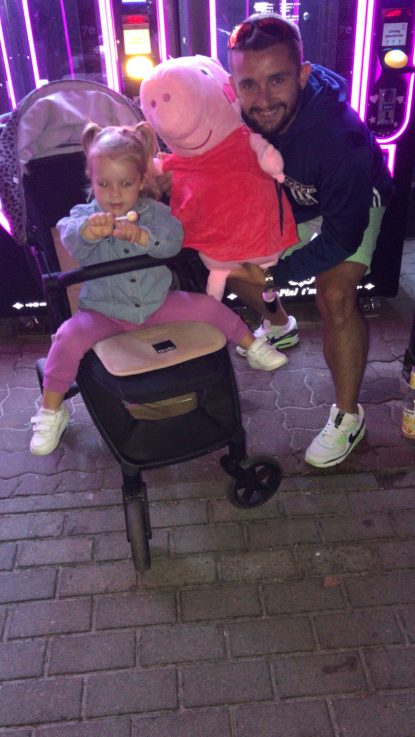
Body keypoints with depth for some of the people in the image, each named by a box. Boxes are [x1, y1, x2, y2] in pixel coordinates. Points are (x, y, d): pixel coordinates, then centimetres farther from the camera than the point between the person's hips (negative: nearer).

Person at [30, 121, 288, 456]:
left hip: (157, 303, 2)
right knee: (68, 338, -26)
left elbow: (173, 240, -25)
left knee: (208, 306, -6)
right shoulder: (85, 214, -9)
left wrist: (141, 235, -46)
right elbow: (71, 238, -33)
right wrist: (89, 229, -58)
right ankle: (51, 411, -4)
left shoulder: (154, 212, -4)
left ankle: (254, 346, 23)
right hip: (105, 312, -2)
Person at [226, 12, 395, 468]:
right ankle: (278, 325, 31)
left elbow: (342, 237, -31)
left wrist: (274, 274, -33)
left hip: (352, 204, -5)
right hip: (282, 201, 6)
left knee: (335, 296, -26)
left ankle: (348, 415, -7)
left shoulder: (342, 137, -40)